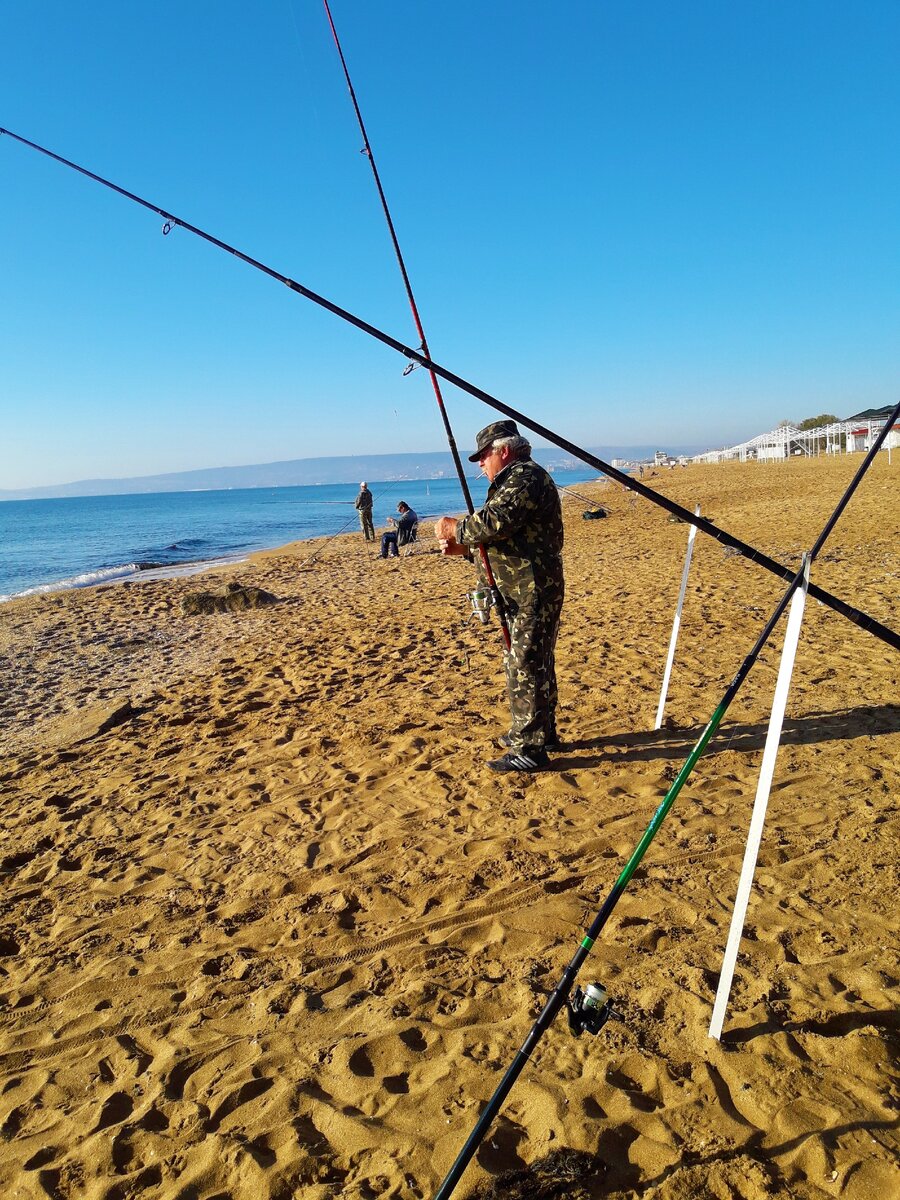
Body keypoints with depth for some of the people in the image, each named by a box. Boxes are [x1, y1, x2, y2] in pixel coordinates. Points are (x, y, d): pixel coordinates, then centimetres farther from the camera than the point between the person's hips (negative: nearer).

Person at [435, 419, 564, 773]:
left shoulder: (527, 477, -14)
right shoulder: (514, 480, 21)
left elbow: (495, 522, -28)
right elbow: (502, 538, 21)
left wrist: (454, 528, -11)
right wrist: (462, 546, 6)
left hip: (534, 592, -11)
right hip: (524, 593, 11)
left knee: (525, 667, -7)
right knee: (533, 663, 19)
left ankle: (529, 749, -1)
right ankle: (540, 733, 32)